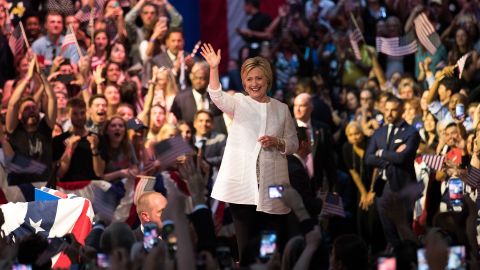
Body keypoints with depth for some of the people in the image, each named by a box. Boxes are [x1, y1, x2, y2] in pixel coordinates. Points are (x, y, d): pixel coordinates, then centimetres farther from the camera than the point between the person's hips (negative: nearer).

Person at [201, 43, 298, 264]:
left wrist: (277, 142, -10)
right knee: (246, 242, 2)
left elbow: (294, 144, 11)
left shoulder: (281, 109, 9)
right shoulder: (239, 103, 5)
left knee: (278, 243, 3)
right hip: (243, 185, -1)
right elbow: (217, 97, -16)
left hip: (272, 185, 1)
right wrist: (214, 69, -31)